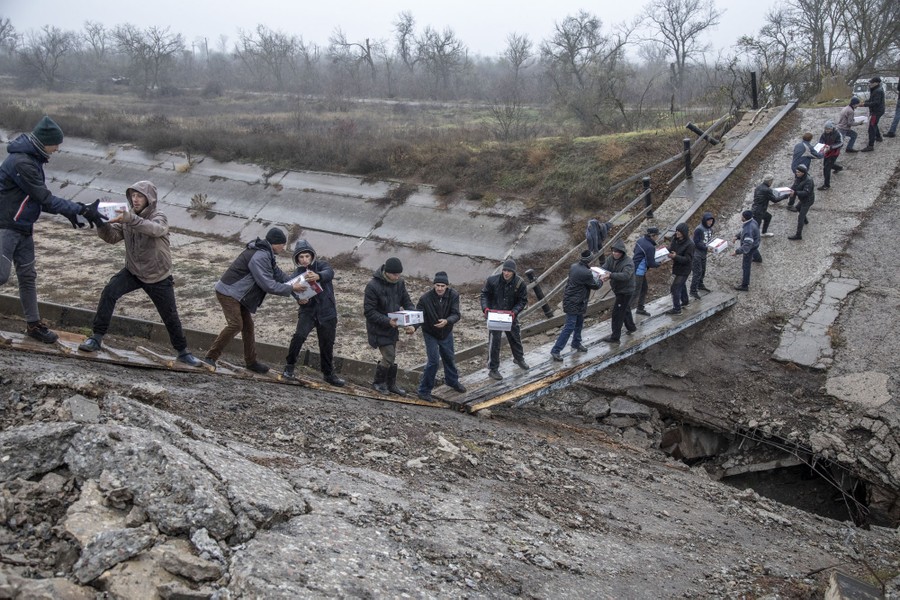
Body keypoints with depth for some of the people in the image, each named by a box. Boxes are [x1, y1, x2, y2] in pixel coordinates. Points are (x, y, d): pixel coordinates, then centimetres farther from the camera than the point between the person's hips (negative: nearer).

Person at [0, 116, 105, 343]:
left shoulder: (33, 159, 7)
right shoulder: (21, 162, -23)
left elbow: (41, 198, 10)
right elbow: (45, 199, -24)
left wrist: (68, 211, -2)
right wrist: (82, 209, -23)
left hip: (23, 228, 9)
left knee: (27, 275, 12)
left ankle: (34, 324, 19)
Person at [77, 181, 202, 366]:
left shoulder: (159, 217, -16)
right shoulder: (128, 216, -2)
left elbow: (155, 230, -41)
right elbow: (111, 236, -11)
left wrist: (130, 220, -56)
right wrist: (103, 223, -32)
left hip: (158, 277, -3)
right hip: (133, 271, 3)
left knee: (170, 316, 5)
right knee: (109, 292, -22)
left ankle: (183, 352, 24)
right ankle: (96, 338, -13)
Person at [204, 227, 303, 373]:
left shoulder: (266, 254, 8)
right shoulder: (259, 257, -26)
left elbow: (277, 273, 12)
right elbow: (268, 284, -26)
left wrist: (294, 283, -1)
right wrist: (291, 288, -19)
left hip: (237, 294, 11)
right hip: (228, 293, -11)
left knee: (248, 326, 12)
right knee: (235, 325, -17)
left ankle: (251, 361, 20)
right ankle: (210, 357, -9)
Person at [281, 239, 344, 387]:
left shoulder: (321, 265, -4)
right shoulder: (296, 275, 2)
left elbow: (329, 273, -26)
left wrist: (318, 276, -49)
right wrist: (300, 300, -28)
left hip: (327, 313, 0)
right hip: (308, 311, 0)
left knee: (327, 344, 8)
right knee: (299, 336, -23)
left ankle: (328, 374, 27)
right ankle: (289, 367, -7)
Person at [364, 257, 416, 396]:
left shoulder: (400, 283, -4)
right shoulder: (373, 286, -24)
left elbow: (407, 303, 1)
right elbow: (368, 311, -22)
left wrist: (411, 323, -15)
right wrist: (387, 321, -31)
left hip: (393, 327, 6)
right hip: (379, 328, -6)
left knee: (393, 357, 15)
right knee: (389, 357, -5)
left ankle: (391, 384, 33)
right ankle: (378, 382, 19)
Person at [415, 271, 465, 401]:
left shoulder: (453, 295, -21)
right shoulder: (425, 298, -27)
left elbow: (456, 314, -25)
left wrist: (447, 321, -46)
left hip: (446, 332, 4)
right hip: (430, 333, -4)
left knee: (449, 358, 21)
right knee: (434, 360, -10)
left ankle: (452, 381, 47)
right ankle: (424, 391, 4)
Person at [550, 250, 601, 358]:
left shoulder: (573, 267, 0)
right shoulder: (586, 273, -25)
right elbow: (595, 286, -9)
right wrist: (601, 280, 11)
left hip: (570, 299, 9)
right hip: (574, 303, -9)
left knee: (579, 323, 25)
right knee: (569, 327, -6)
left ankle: (576, 343, 42)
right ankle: (555, 351, -5)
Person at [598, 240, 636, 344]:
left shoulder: (628, 263, -27)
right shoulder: (611, 258, -5)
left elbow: (625, 275, -43)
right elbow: (604, 268, -14)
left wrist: (611, 275, -55)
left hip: (625, 291, -8)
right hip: (618, 289, 8)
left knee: (617, 313, -4)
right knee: (625, 309, 27)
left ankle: (615, 337, 5)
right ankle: (631, 327, 49)